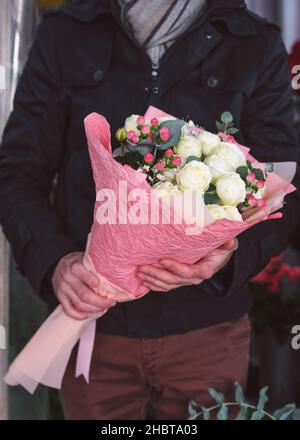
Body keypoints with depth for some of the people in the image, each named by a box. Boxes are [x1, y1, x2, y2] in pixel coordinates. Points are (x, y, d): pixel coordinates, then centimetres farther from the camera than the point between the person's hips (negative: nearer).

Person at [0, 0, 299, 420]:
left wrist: (234, 252, -21)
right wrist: (53, 259, -17)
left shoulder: (258, 45, 0)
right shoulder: (63, 35, 2)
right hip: (93, 317, 1)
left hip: (209, 326, 0)